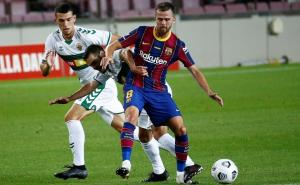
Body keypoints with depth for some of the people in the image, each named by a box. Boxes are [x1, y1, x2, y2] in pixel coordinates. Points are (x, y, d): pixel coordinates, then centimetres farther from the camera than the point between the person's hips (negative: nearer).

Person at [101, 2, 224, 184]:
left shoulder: (177, 45, -2)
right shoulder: (142, 33, -5)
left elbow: (194, 70, 1)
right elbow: (114, 46, 0)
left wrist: (210, 92, -12)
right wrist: (108, 55, -24)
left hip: (159, 91, 2)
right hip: (135, 86, -2)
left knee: (181, 129, -9)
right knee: (132, 113, -34)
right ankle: (126, 163, -39)